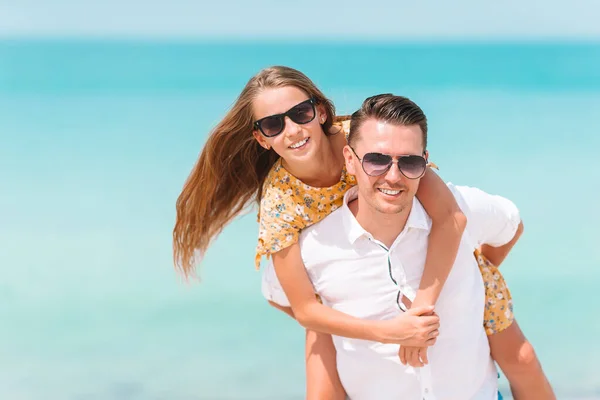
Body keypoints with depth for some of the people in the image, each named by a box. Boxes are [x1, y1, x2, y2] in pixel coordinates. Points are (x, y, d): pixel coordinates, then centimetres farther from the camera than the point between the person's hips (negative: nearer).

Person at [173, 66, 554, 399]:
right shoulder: (278, 203, -28)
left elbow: (451, 216, -38)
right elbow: (305, 309, -25)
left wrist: (422, 304, -44)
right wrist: (389, 331, -37)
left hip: (438, 262, 0)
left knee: (520, 361, 5)